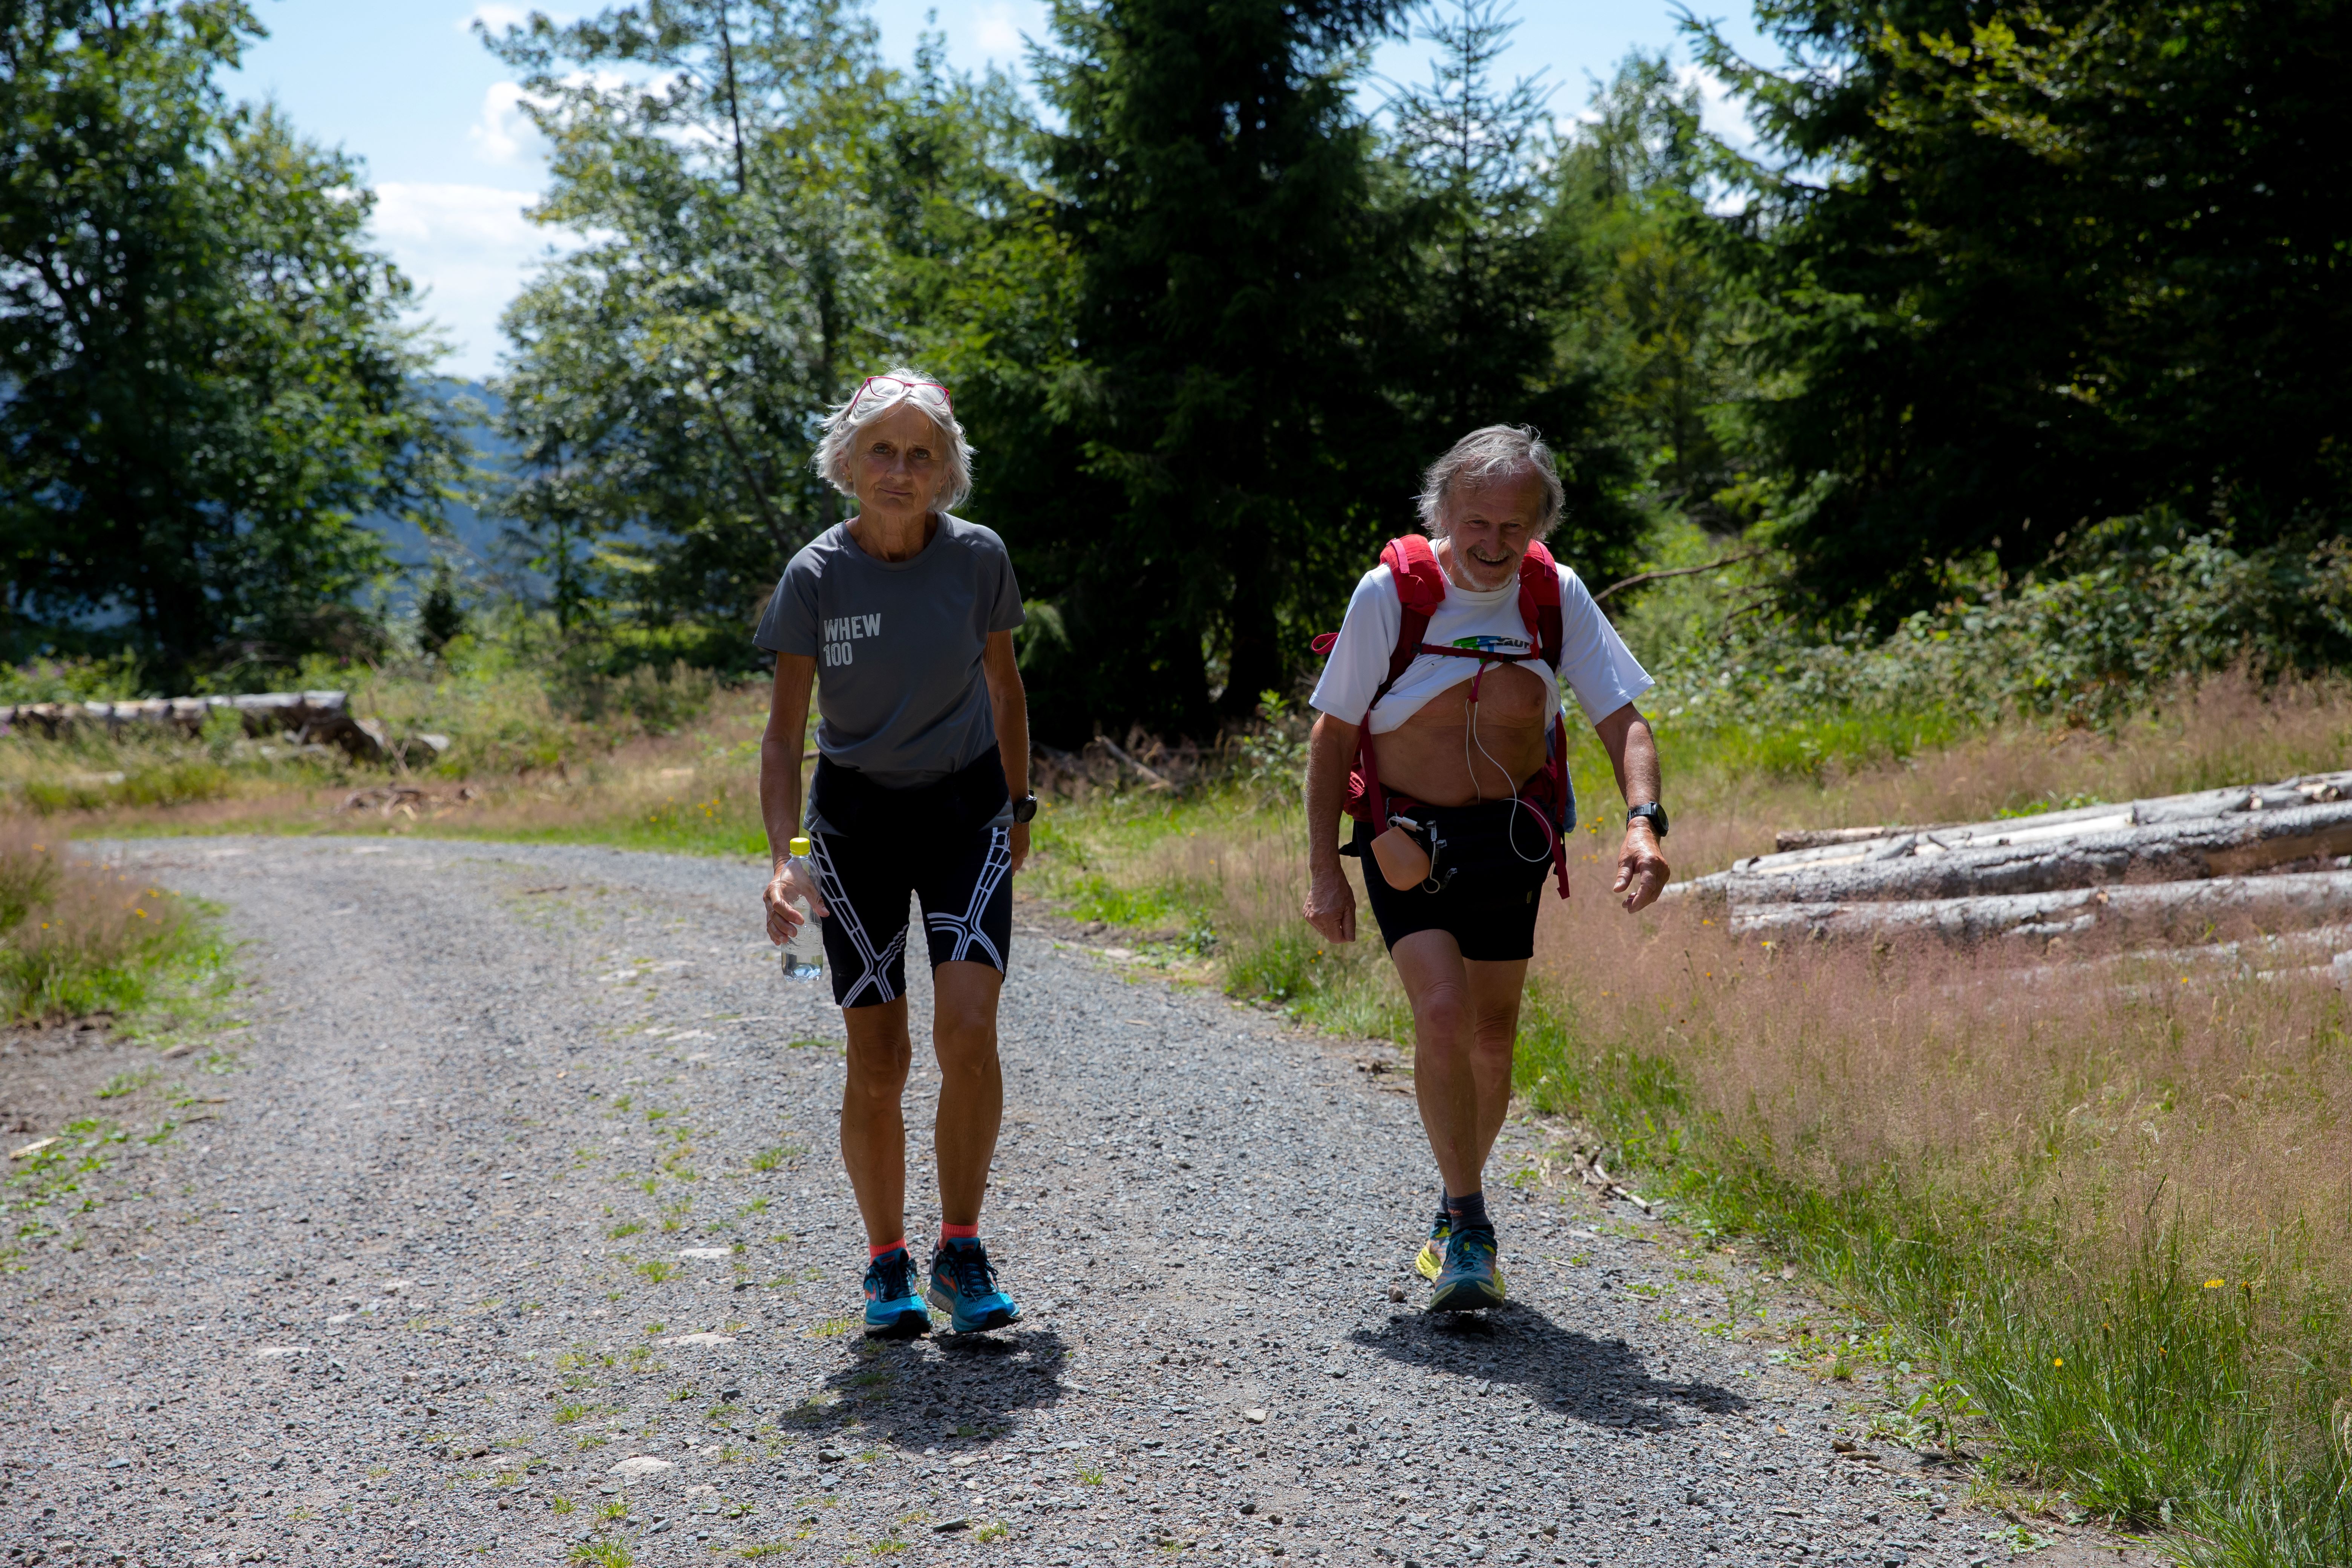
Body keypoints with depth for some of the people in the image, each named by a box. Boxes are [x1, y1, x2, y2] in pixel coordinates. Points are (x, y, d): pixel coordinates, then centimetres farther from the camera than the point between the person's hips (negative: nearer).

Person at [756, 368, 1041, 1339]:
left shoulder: (977, 558, -6)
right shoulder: (816, 577, -10)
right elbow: (784, 733, -9)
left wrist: (1019, 808, 14)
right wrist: (785, 856, -22)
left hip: (966, 812, 1)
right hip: (857, 819, -1)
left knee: (968, 1031, -17)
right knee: (878, 1061, -1)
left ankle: (961, 1253, -2)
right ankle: (887, 1265, 18)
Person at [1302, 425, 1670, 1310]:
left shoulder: (1556, 597, -5)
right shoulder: (1392, 591, -13)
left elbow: (1622, 719, -5)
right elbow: (1333, 734, -6)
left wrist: (1644, 821, -24)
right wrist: (1323, 870, -9)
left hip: (1511, 839, 3)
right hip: (1407, 838, -3)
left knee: (1493, 1038, 8)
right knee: (1444, 1014, -21)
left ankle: (1455, 1218, 30)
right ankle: (1469, 1228, -11)